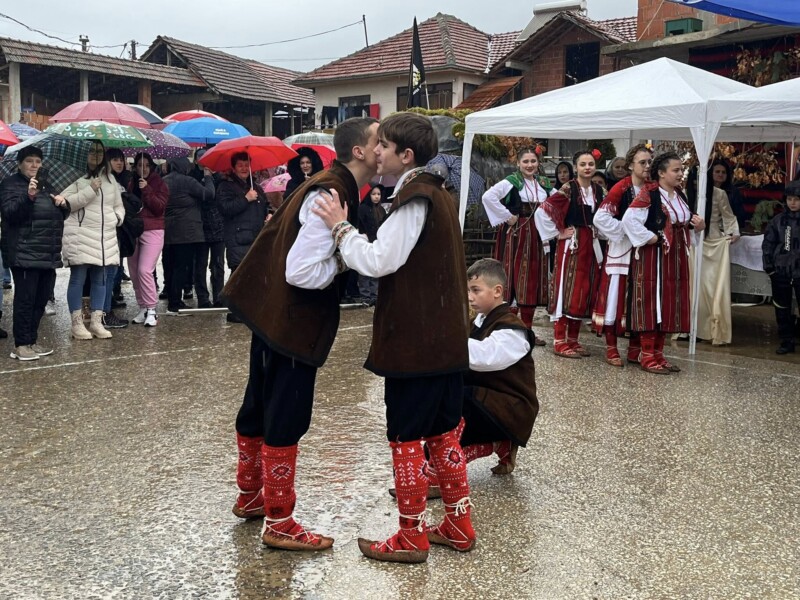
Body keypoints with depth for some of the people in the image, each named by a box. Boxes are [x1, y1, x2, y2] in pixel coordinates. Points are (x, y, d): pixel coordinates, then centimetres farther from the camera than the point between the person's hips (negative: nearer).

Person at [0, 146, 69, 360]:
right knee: (25, 299, -7)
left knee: (41, 299, 10)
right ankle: (21, 345, -2)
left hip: (48, 253, 7)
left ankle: (32, 341, 19)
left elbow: (60, 215, 24)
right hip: (24, 253, -7)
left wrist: (63, 203, 1)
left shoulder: (45, 185, 19)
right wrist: (29, 197, -30)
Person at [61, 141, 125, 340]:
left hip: (106, 236, 6)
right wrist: (89, 191, -18)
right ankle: (77, 323, 5)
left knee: (101, 279, 7)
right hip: (80, 235, -6)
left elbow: (118, 204, 24)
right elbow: (65, 203, -15)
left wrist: (118, 217, 4)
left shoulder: (110, 178, 16)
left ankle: (96, 322, 14)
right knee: (78, 279, -2)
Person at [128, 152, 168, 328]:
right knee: (134, 272, 5)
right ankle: (143, 308, 16)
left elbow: (159, 207, -10)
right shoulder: (131, 184, 13)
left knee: (144, 270, -16)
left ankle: (151, 310, -10)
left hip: (152, 231, -5)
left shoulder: (158, 183, 2)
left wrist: (146, 190, -16)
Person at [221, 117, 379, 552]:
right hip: (291, 322, -11)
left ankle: (249, 496, 39)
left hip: (274, 315, 11)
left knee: (259, 409, 21)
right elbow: (302, 271, -28)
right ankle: (279, 523, 13)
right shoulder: (330, 195, -22)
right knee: (286, 419, 0)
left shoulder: (331, 187, 10)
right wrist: (342, 262, -13)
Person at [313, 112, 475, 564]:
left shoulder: (414, 199, -16)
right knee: (443, 432, 17)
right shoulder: (439, 195, 13)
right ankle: (459, 526, 26)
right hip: (446, 338, 9)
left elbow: (378, 260, -23)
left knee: (407, 438, 2)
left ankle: (412, 538, 13)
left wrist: (341, 228, -10)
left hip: (414, 340, -9)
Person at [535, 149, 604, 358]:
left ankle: (573, 339, 17)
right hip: (571, 244, -7)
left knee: (584, 292, 8)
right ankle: (560, 342, 0)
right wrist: (558, 233, -11)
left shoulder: (598, 190, 9)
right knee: (566, 290, -5)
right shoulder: (568, 189, -11)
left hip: (591, 245, 7)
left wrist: (598, 234, 8)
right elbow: (543, 211, -17)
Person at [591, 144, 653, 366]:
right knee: (615, 297, -2)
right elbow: (601, 217, -17)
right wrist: (625, 230, -14)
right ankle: (611, 349, 7)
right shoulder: (621, 188, -12)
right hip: (621, 250, -5)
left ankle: (635, 349, 17)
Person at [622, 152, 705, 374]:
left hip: (676, 256, 8)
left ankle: (658, 353, 19)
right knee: (651, 302, -3)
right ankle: (648, 356, 4)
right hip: (653, 256, -8)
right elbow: (629, 219, -23)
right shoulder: (648, 194, -13)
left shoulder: (680, 195, 12)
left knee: (670, 302, 10)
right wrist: (649, 238, -18)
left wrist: (698, 225, 2)